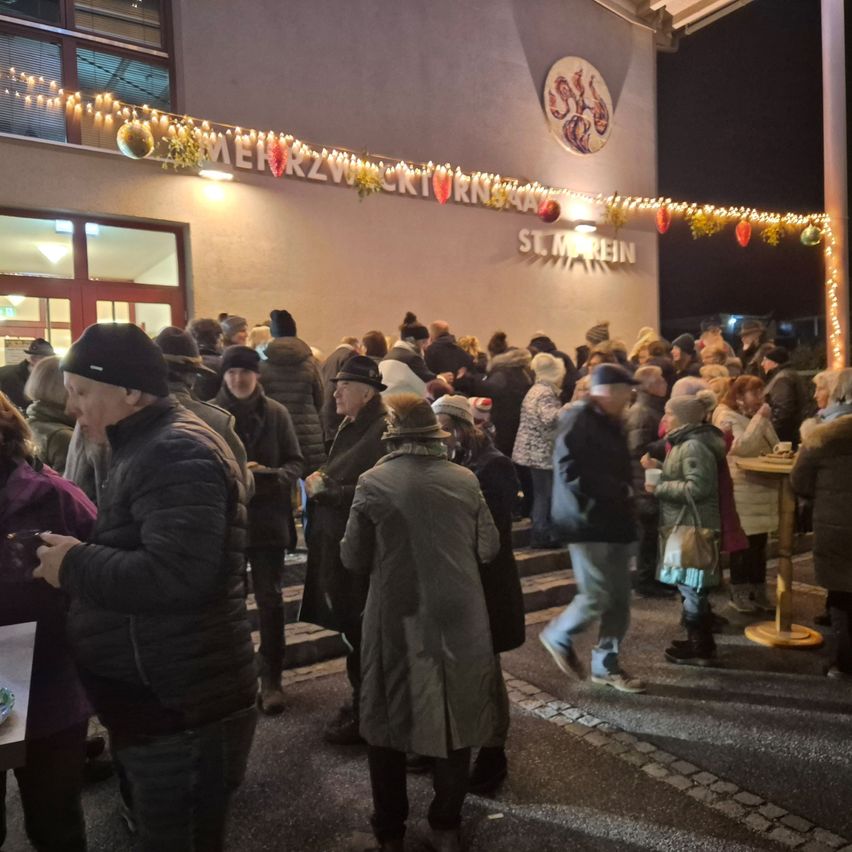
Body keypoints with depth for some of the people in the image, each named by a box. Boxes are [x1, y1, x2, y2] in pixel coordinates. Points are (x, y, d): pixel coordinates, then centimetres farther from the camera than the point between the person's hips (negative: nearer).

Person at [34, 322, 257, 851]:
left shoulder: (175, 453, -20)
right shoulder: (150, 449, 13)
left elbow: (173, 575, -31)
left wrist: (75, 564, -18)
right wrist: (78, 555, 4)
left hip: (184, 712, -10)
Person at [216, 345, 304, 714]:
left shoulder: (276, 413, -3)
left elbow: (295, 463, 0)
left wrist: (269, 474, -19)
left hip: (268, 520, 0)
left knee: (270, 601, 6)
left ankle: (271, 679, 20)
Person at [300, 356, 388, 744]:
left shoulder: (383, 431, -18)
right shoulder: (350, 427, 11)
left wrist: (327, 489, -18)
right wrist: (322, 484, 3)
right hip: (340, 545, 9)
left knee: (362, 633, 4)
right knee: (353, 629, 18)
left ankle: (366, 713, 21)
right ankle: (362, 701, 35)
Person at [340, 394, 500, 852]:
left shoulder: (373, 482, -10)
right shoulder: (465, 480, -5)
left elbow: (353, 558, -4)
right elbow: (488, 548, 3)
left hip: (396, 619, -1)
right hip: (458, 617, 2)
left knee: (387, 720, 17)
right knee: (456, 719, 17)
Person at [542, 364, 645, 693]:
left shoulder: (610, 422, 16)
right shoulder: (578, 420, -13)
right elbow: (570, 471, -23)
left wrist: (626, 491, 7)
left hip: (614, 522, 9)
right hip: (589, 524, -9)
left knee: (620, 599, 11)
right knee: (597, 597, -5)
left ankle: (606, 665, 22)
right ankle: (558, 636, 20)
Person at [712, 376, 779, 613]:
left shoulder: (756, 416, 16)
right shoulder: (727, 417, -8)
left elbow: (773, 447, 13)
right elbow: (742, 447, -23)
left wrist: (766, 421, -1)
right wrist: (759, 419, -19)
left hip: (763, 486, 7)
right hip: (741, 488, -7)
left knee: (759, 542, 11)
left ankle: (758, 592, 20)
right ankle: (738, 593, 10)